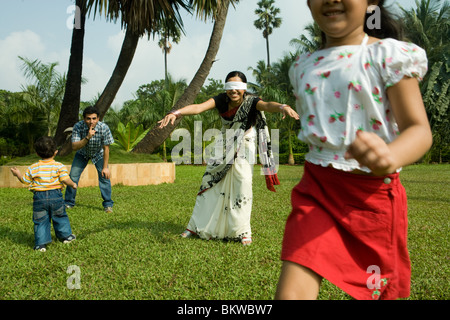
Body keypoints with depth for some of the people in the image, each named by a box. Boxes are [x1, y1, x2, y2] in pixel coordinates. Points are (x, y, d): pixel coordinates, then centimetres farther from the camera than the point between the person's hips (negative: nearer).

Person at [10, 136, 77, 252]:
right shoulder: (59, 166, -5)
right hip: (55, 196, 0)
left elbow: (25, 180, 9)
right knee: (60, 217, 18)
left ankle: (41, 243, 7)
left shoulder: (33, 168, 1)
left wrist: (17, 174, 27)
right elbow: (65, 179, -14)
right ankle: (66, 235, 29)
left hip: (39, 197, 0)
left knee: (40, 221, 8)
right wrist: (73, 184, 5)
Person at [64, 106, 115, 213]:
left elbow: (106, 148, -23)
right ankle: (69, 203, 16)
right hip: (82, 153, 1)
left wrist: (105, 167, -19)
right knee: (73, 176, -3)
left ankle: (108, 204, 1)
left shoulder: (104, 128, -32)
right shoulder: (78, 127, -31)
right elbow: (74, 146, -33)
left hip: (98, 154, -1)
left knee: (104, 176, -12)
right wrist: (87, 138, -48)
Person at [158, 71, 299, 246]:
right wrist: (177, 112, -45)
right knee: (210, 184, 5)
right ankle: (196, 226, 18)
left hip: (244, 149, -3)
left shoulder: (250, 102, -21)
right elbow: (199, 107, -27)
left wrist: (281, 107, -65)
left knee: (243, 186, -11)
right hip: (224, 149, 3)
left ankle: (243, 231, 3)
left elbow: (266, 105, -42)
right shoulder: (222, 100, -14)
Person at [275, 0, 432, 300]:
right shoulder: (303, 66, 9)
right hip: (316, 188, 3)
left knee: (371, 291, 17)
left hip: (372, 193, -2)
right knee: (291, 292, -14)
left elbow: (419, 129, -14)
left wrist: (390, 156, -36)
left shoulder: (388, 55, -6)